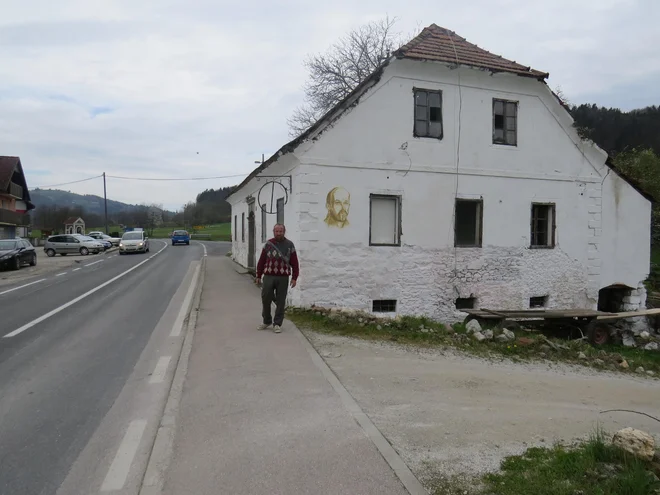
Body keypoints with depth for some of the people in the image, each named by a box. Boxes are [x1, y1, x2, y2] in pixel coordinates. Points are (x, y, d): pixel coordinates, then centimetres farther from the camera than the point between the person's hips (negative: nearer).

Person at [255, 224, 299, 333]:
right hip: (268, 277, 1)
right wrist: (258, 276, 4)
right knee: (265, 299, 5)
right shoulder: (268, 244, 5)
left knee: (280, 302, 4)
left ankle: (277, 324, 15)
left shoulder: (289, 245, 2)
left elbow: (294, 263, 1)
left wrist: (294, 278, -5)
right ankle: (266, 321, 24)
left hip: (283, 278, -1)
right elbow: (261, 261, 7)